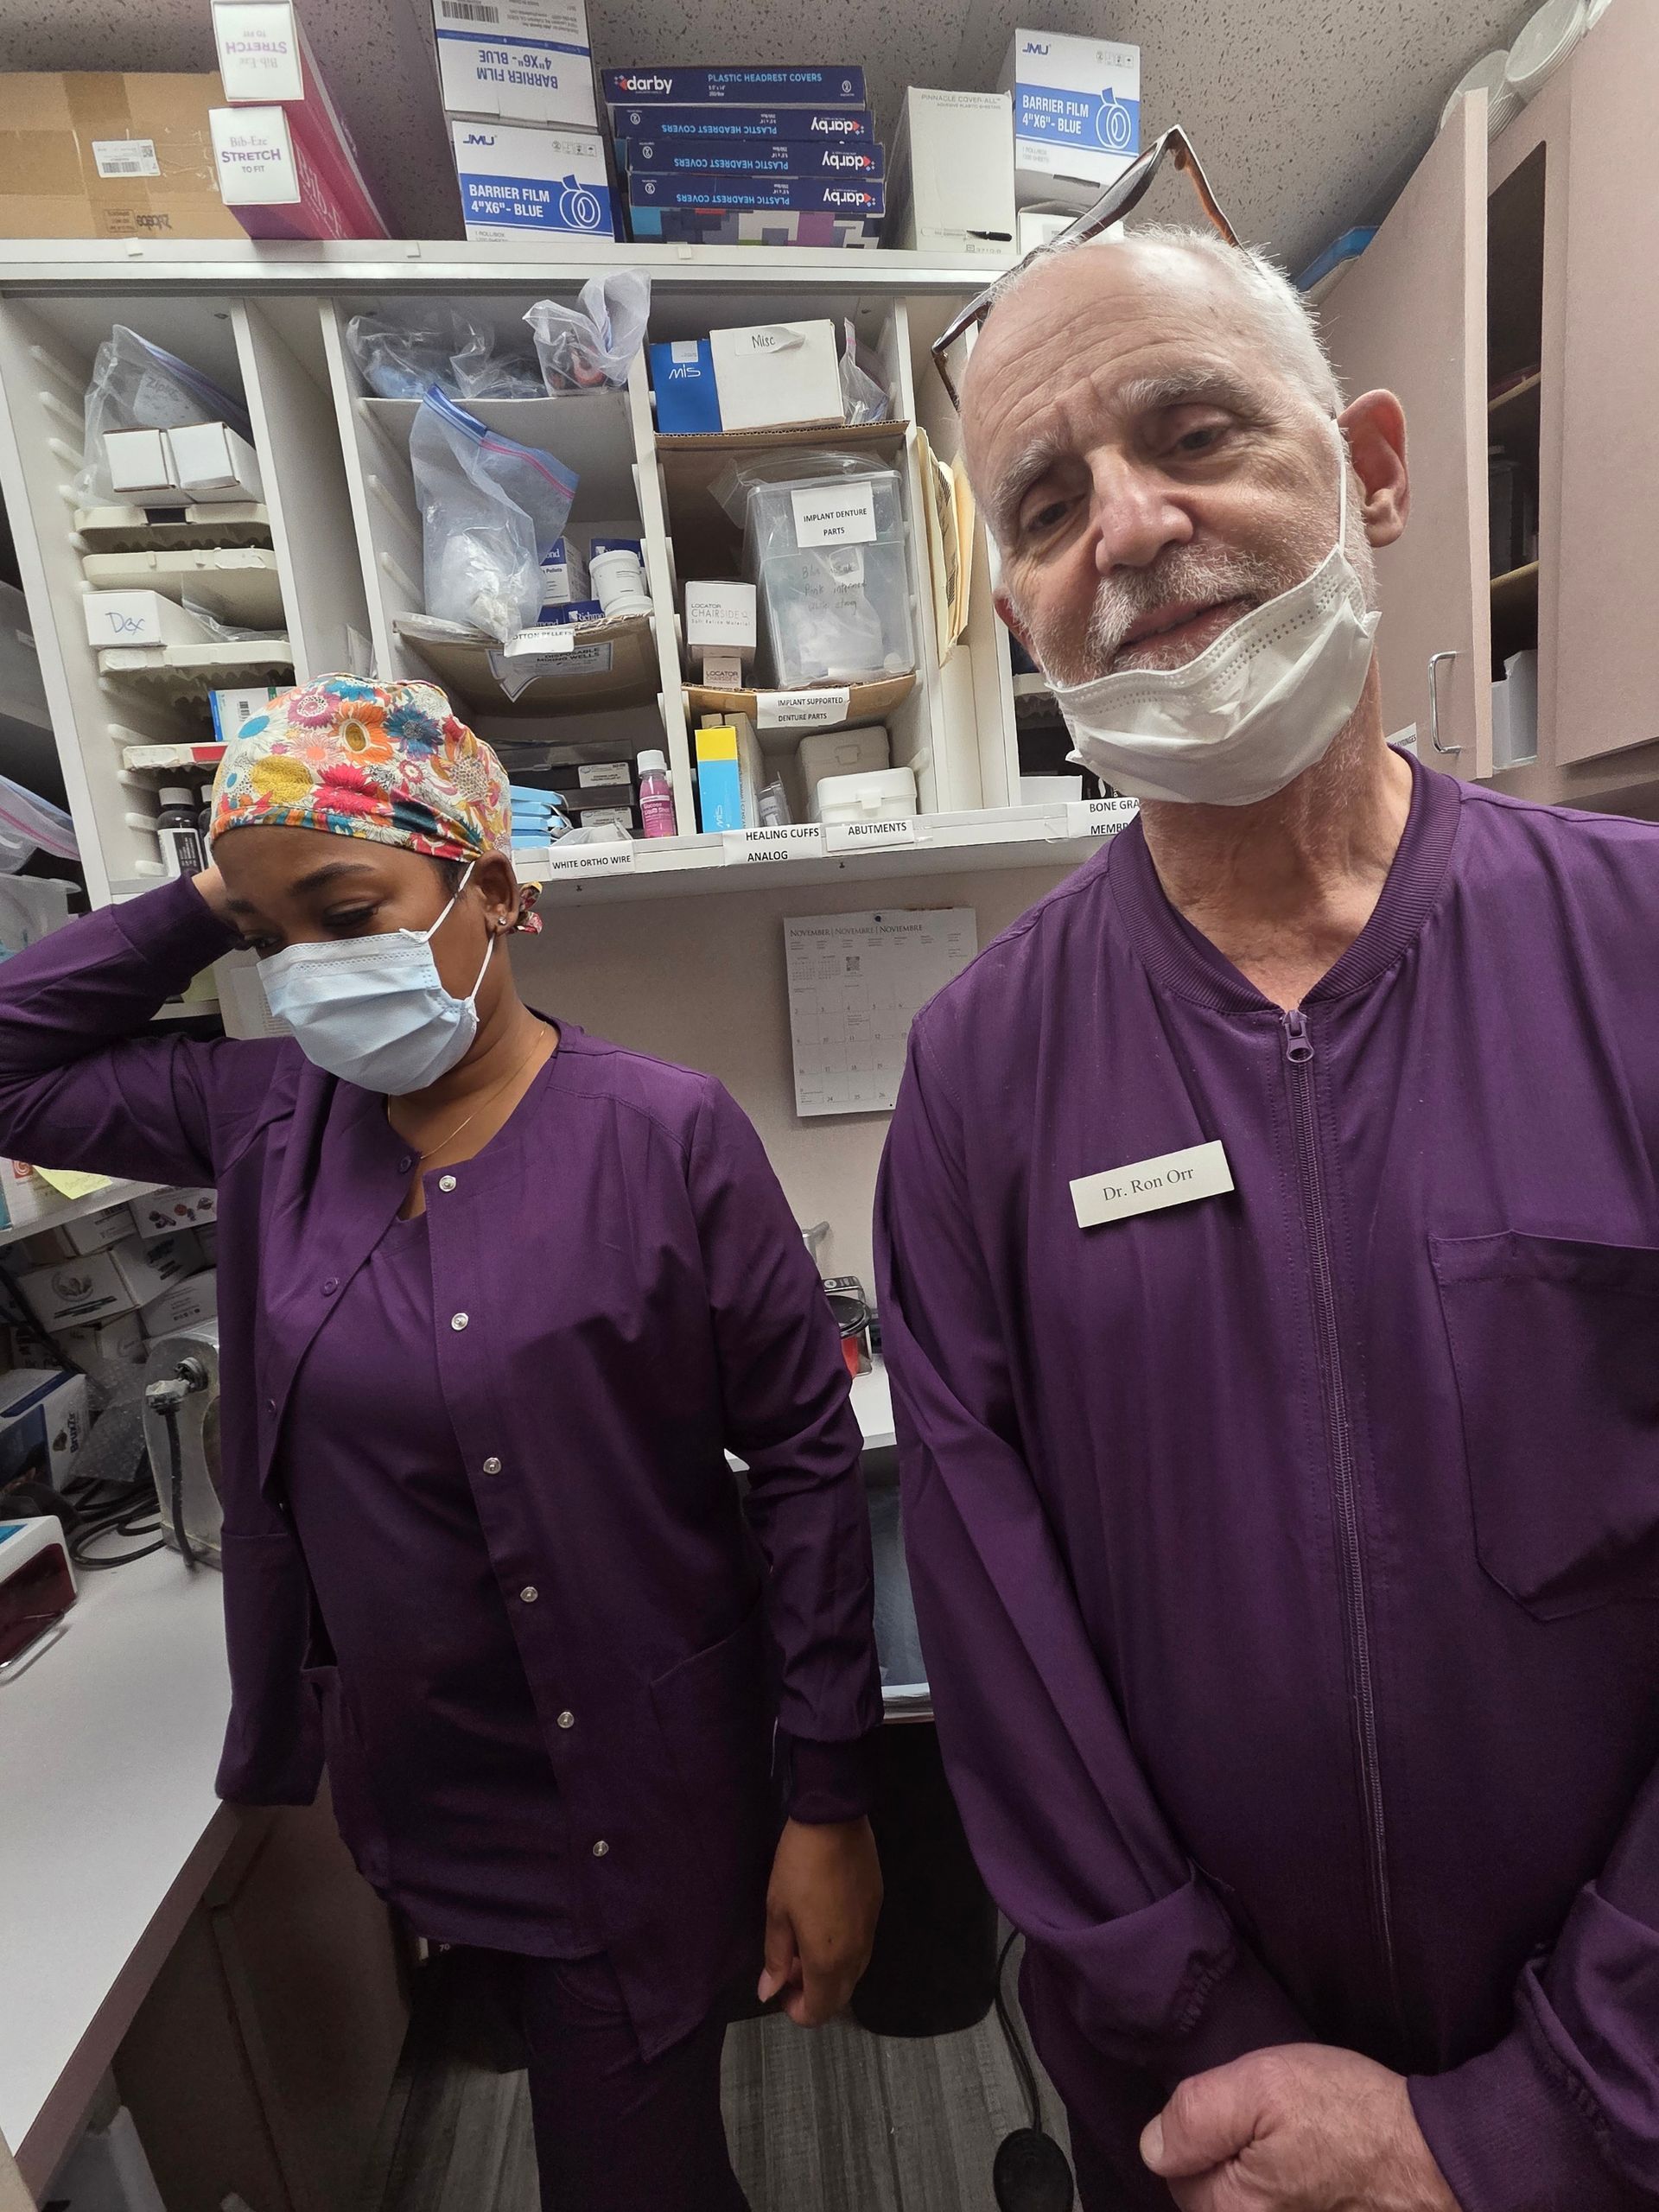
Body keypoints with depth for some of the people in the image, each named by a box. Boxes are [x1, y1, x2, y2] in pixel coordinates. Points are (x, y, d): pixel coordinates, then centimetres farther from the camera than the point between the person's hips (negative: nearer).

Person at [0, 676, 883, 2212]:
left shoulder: (668, 1134, -20)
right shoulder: (271, 1116, -4)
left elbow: (808, 1458, -16)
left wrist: (828, 1805, -11)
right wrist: (206, 908, -6)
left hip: (636, 1811, -4)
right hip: (395, 1784, 5)